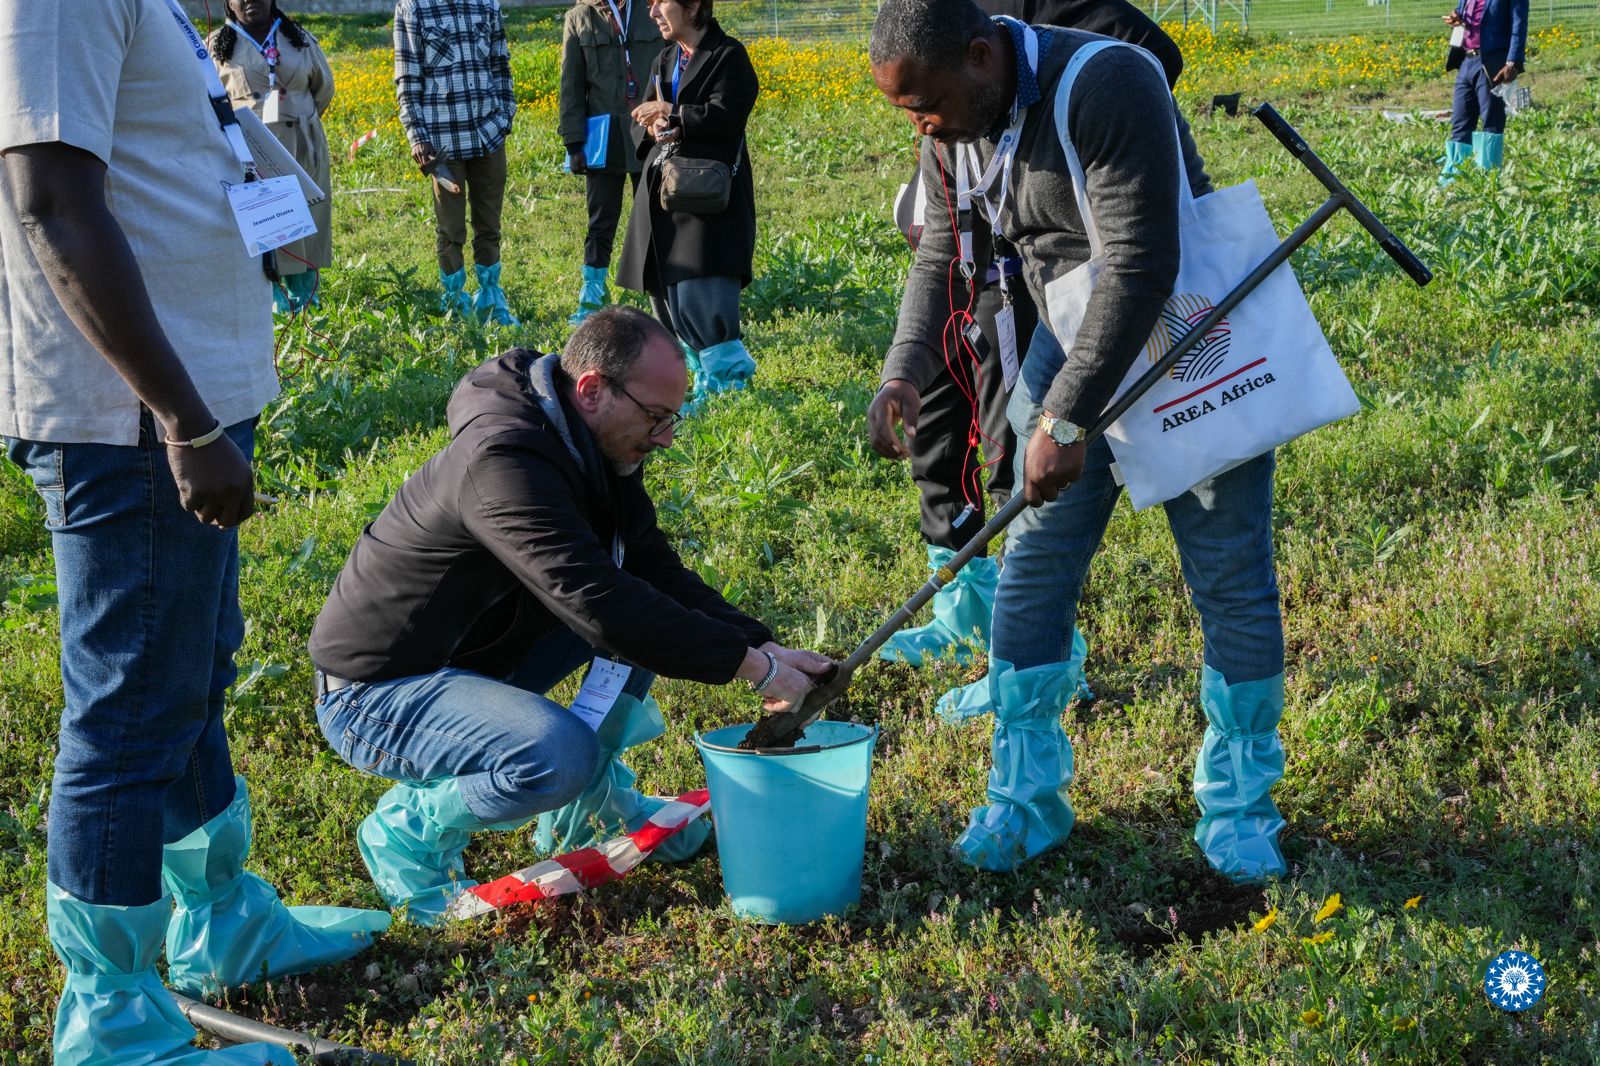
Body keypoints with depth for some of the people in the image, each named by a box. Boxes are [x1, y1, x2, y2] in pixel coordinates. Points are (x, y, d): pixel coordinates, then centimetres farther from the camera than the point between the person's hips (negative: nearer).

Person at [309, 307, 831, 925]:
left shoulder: (594, 453, 0)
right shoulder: (504, 462, -30)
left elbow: (656, 568, 4)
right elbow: (598, 603, -36)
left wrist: (760, 645, -11)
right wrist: (750, 665, -30)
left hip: (476, 657, 9)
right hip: (373, 694, -9)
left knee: (651, 599, 2)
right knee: (561, 754, -34)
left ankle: (592, 802, 11)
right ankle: (409, 830, -5)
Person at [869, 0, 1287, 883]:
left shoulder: (1107, 86, -28)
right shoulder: (956, 130, -3)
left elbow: (1141, 268, -32)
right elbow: (941, 255, 9)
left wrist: (1066, 418, -33)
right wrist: (906, 371, -7)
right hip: (1076, 346, 6)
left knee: (1232, 579, -1)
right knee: (1033, 566, 1)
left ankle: (1238, 806, 15)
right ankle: (1026, 798, 12)